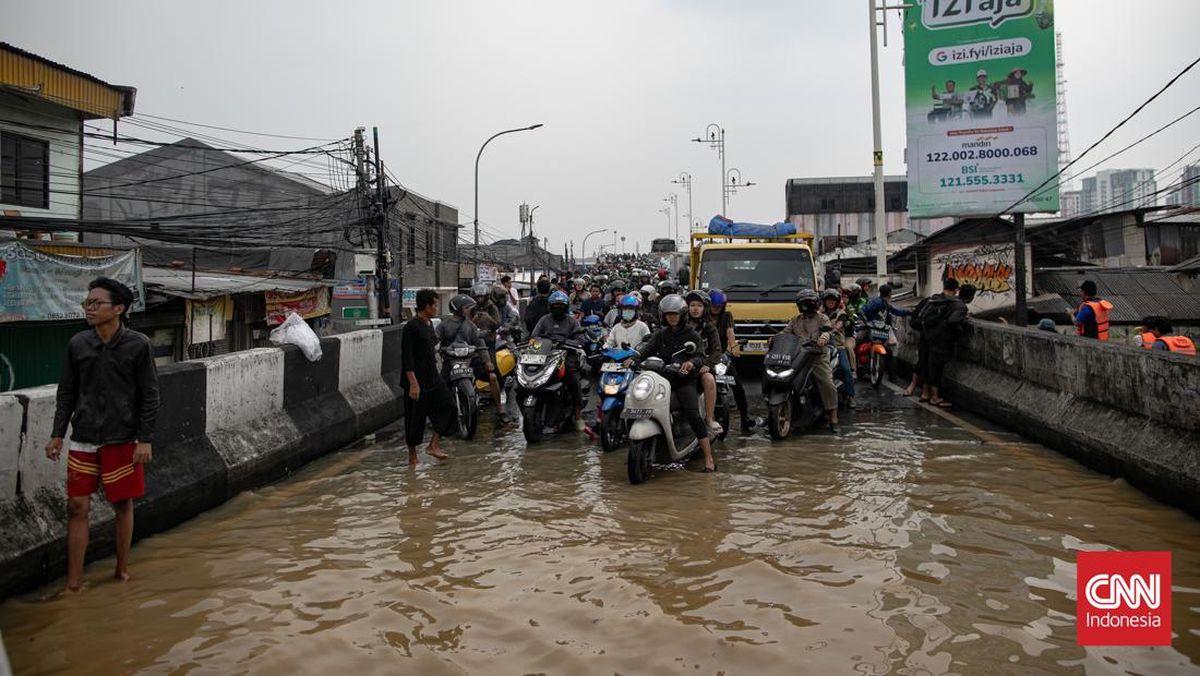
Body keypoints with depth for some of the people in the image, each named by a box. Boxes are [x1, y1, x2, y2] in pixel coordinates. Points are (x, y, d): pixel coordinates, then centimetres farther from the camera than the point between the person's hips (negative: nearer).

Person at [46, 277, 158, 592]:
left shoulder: (138, 345, -7)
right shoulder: (77, 344, 2)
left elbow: (149, 396, -5)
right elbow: (67, 393, 10)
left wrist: (145, 440, -9)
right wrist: (57, 434, 6)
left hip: (122, 440, -3)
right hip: (83, 440, 3)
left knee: (123, 505, 8)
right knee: (77, 507, 2)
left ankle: (122, 569, 24)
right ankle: (74, 581, 10)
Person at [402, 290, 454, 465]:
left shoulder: (429, 324, 11)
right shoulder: (411, 327, -17)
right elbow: (407, 358, -21)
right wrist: (413, 383, -25)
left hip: (433, 378, 9)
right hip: (417, 380, -9)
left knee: (447, 405, 1)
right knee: (415, 419, 2)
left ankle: (434, 445, 6)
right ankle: (412, 456, 14)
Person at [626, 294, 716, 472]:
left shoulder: (692, 335, 5)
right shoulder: (660, 335, 14)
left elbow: (701, 357, -8)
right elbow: (647, 347, -2)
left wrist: (691, 362, -32)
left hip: (685, 380, -4)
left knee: (693, 416, -21)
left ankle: (709, 459, -18)